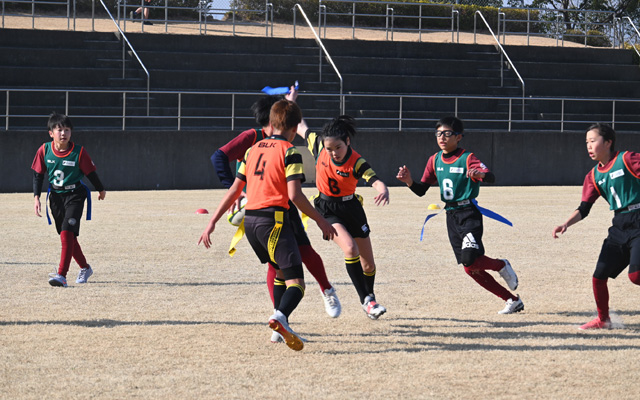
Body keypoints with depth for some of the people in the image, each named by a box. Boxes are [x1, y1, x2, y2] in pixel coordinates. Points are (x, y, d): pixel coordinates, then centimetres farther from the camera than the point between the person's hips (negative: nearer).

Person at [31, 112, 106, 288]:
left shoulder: (79, 152, -15)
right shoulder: (44, 151, -8)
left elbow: (90, 173, -1)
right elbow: (38, 174, 2)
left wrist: (101, 190, 14)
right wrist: (36, 197, -6)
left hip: (75, 196, -4)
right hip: (55, 196, 4)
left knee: (67, 233, -20)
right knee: (67, 236, 14)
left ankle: (62, 275, -23)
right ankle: (85, 268, 35)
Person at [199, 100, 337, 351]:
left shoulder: (253, 150, 16)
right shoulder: (289, 152, -3)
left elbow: (234, 191, 16)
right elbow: (294, 195, -12)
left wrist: (212, 223, 19)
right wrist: (320, 220, -3)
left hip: (250, 218, 7)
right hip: (273, 219, -7)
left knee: (281, 271, 25)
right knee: (296, 282, -12)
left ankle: (280, 329, 22)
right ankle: (280, 316, -40)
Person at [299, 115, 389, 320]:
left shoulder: (356, 162, -23)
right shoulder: (319, 147, -15)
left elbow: (376, 181, -40)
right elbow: (301, 128, 3)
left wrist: (383, 191, -63)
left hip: (351, 208, 0)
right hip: (326, 209, 0)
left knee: (368, 263, 9)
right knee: (350, 248, -25)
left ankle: (370, 299, 36)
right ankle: (366, 299, -16)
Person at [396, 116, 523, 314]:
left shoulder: (467, 158, -10)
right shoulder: (435, 160, 9)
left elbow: (491, 177, -25)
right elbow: (421, 190, 12)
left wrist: (480, 174, -48)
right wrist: (409, 181, -8)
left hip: (469, 214, -7)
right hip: (451, 216, 7)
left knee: (470, 261, -25)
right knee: (471, 269, 4)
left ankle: (502, 266, 7)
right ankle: (513, 300, 14)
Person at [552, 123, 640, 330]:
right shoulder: (594, 176, 12)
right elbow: (584, 208, 9)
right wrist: (566, 224, -7)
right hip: (619, 226, 7)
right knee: (599, 276, 6)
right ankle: (603, 319, 26)